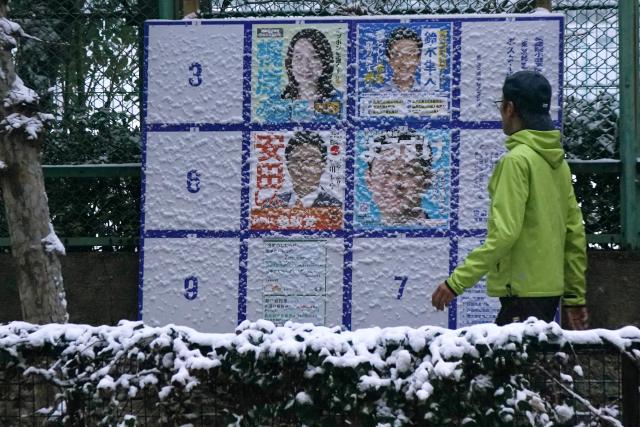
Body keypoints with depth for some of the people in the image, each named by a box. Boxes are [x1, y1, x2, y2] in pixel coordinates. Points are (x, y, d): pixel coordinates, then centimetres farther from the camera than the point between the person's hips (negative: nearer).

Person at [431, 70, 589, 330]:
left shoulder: (517, 160, -13)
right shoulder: (557, 160, 12)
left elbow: (504, 233, -21)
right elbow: (575, 233, 14)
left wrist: (457, 281, -19)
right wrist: (576, 296, 20)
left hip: (523, 292, -9)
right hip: (550, 288, 9)